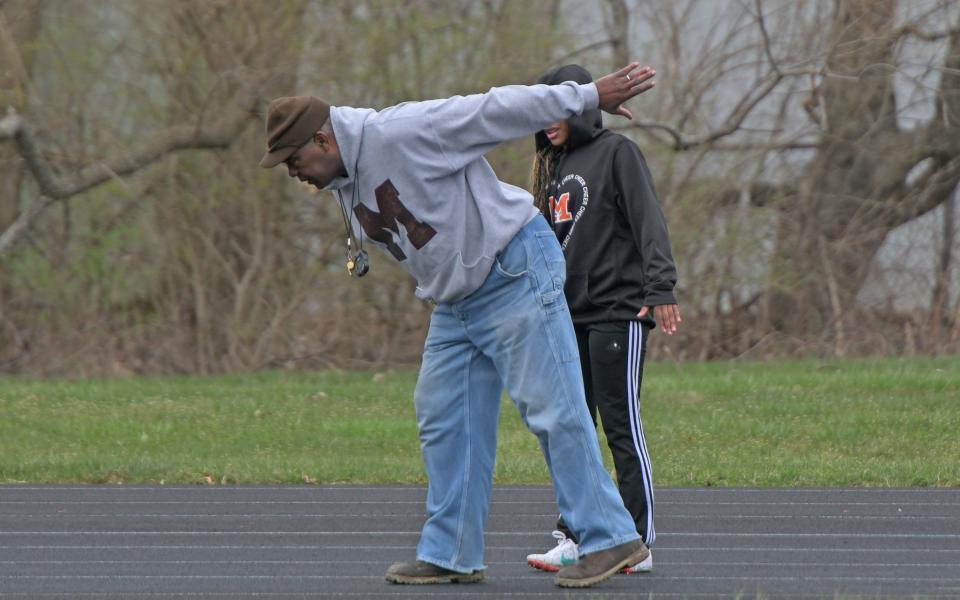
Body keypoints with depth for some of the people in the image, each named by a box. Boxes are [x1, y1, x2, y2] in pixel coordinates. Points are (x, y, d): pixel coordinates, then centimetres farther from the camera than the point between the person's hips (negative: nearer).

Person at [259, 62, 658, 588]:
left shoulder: (400, 133, -20)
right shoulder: (345, 185, 8)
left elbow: (496, 110, -19)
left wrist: (589, 96, -17)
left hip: (515, 273, -9)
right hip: (454, 303, 9)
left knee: (552, 410, -9)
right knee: (443, 420, 7)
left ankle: (610, 539, -5)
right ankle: (450, 555, 13)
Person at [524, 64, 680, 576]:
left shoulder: (616, 153, -4)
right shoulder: (555, 165, 19)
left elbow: (649, 222, -12)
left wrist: (660, 289, -21)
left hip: (617, 311, -8)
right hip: (569, 314, 8)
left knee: (621, 423, -6)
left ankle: (638, 543, -3)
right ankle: (573, 537, 7)